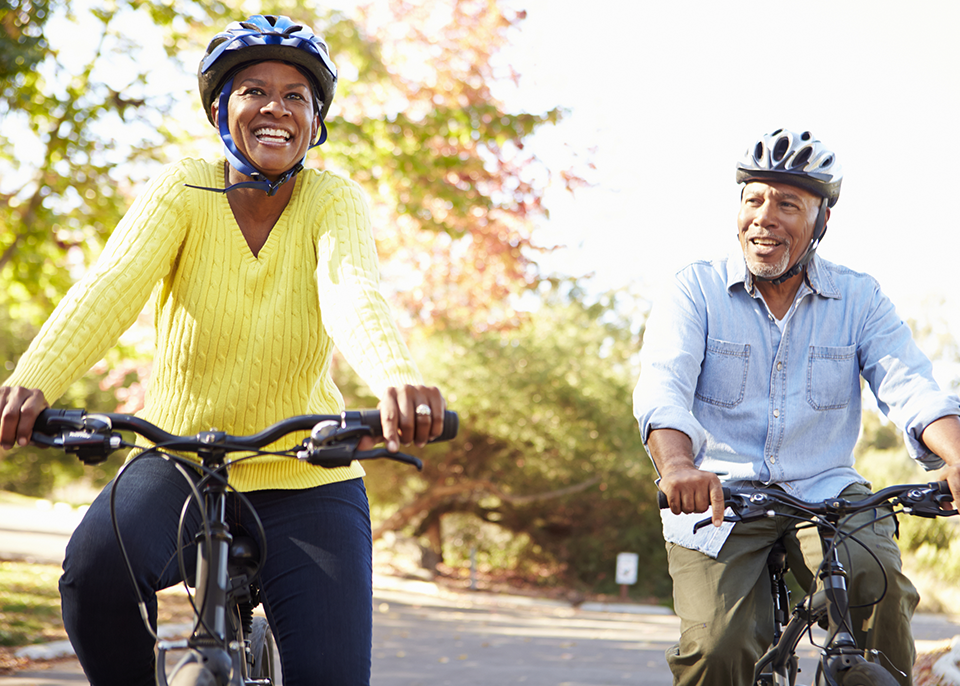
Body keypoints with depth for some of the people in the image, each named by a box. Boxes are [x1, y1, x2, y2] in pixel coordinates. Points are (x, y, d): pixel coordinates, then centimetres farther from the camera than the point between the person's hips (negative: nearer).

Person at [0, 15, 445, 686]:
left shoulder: (334, 201, -7)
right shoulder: (184, 192, -7)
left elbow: (352, 292, -28)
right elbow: (111, 284, -24)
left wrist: (398, 378, -52)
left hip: (306, 482, 0)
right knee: (95, 568, -30)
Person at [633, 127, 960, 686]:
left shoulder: (859, 299, 5)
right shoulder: (697, 290, 0)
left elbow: (910, 387, -9)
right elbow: (662, 384, -15)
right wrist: (678, 464, -38)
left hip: (825, 494, 1)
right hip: (719, 496, -1)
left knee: (877, 582, -30)